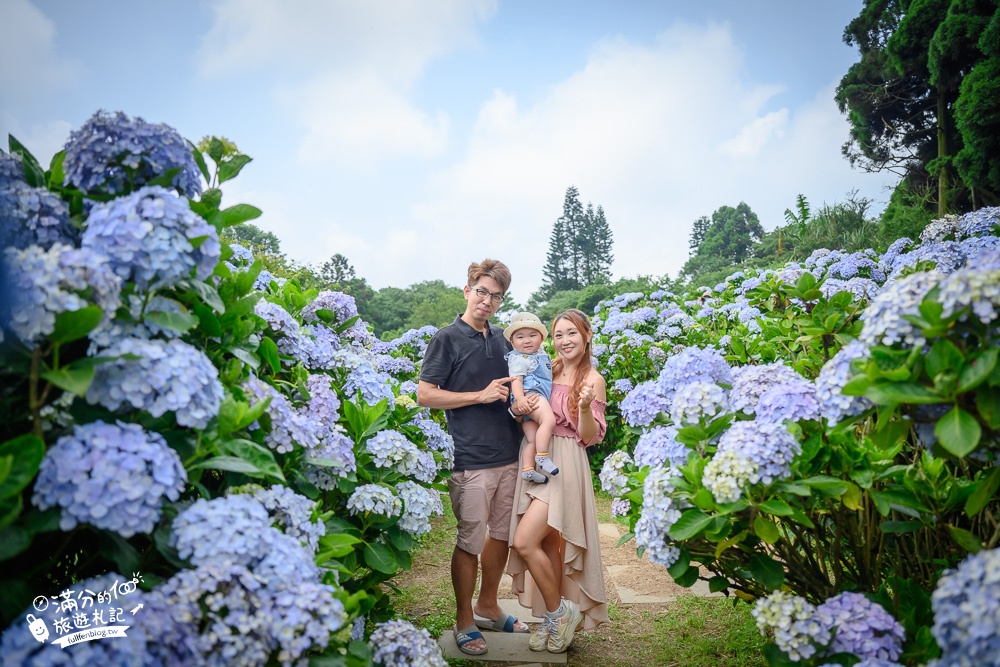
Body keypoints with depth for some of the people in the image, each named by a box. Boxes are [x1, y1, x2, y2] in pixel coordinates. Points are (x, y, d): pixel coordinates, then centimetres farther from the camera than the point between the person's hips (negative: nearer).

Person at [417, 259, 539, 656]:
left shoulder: (502, 338, 12)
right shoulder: (447, 339, -6)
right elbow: (425, 395, -10)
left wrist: (525, 398, 0)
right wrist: (481, 395, -15)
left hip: (508, 455, 7)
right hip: (471, 459, -6)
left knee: (502, 534, 16)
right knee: (471, 541, 2)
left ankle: (488, 607, 34)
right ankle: (464, 621, 20)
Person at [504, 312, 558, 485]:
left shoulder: (540, 353, 21)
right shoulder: (519, 359, -7)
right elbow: (516, 380, -22)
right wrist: (519, 398, -36)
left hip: (539, 397, 10)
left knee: (533, 440, 5)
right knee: (549, 419, -31)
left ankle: (527, 469, 5)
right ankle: (542, 456, -28)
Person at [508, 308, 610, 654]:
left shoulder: (592, 379, -7)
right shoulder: (548, 370, 10)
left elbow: (590, 437, -8)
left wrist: (585, 406, -27)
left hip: (565, 465, -6)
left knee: (525, 542, -14)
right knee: (548, 545, 10)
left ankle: (561, 611, 6)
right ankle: (554, 620, 24)